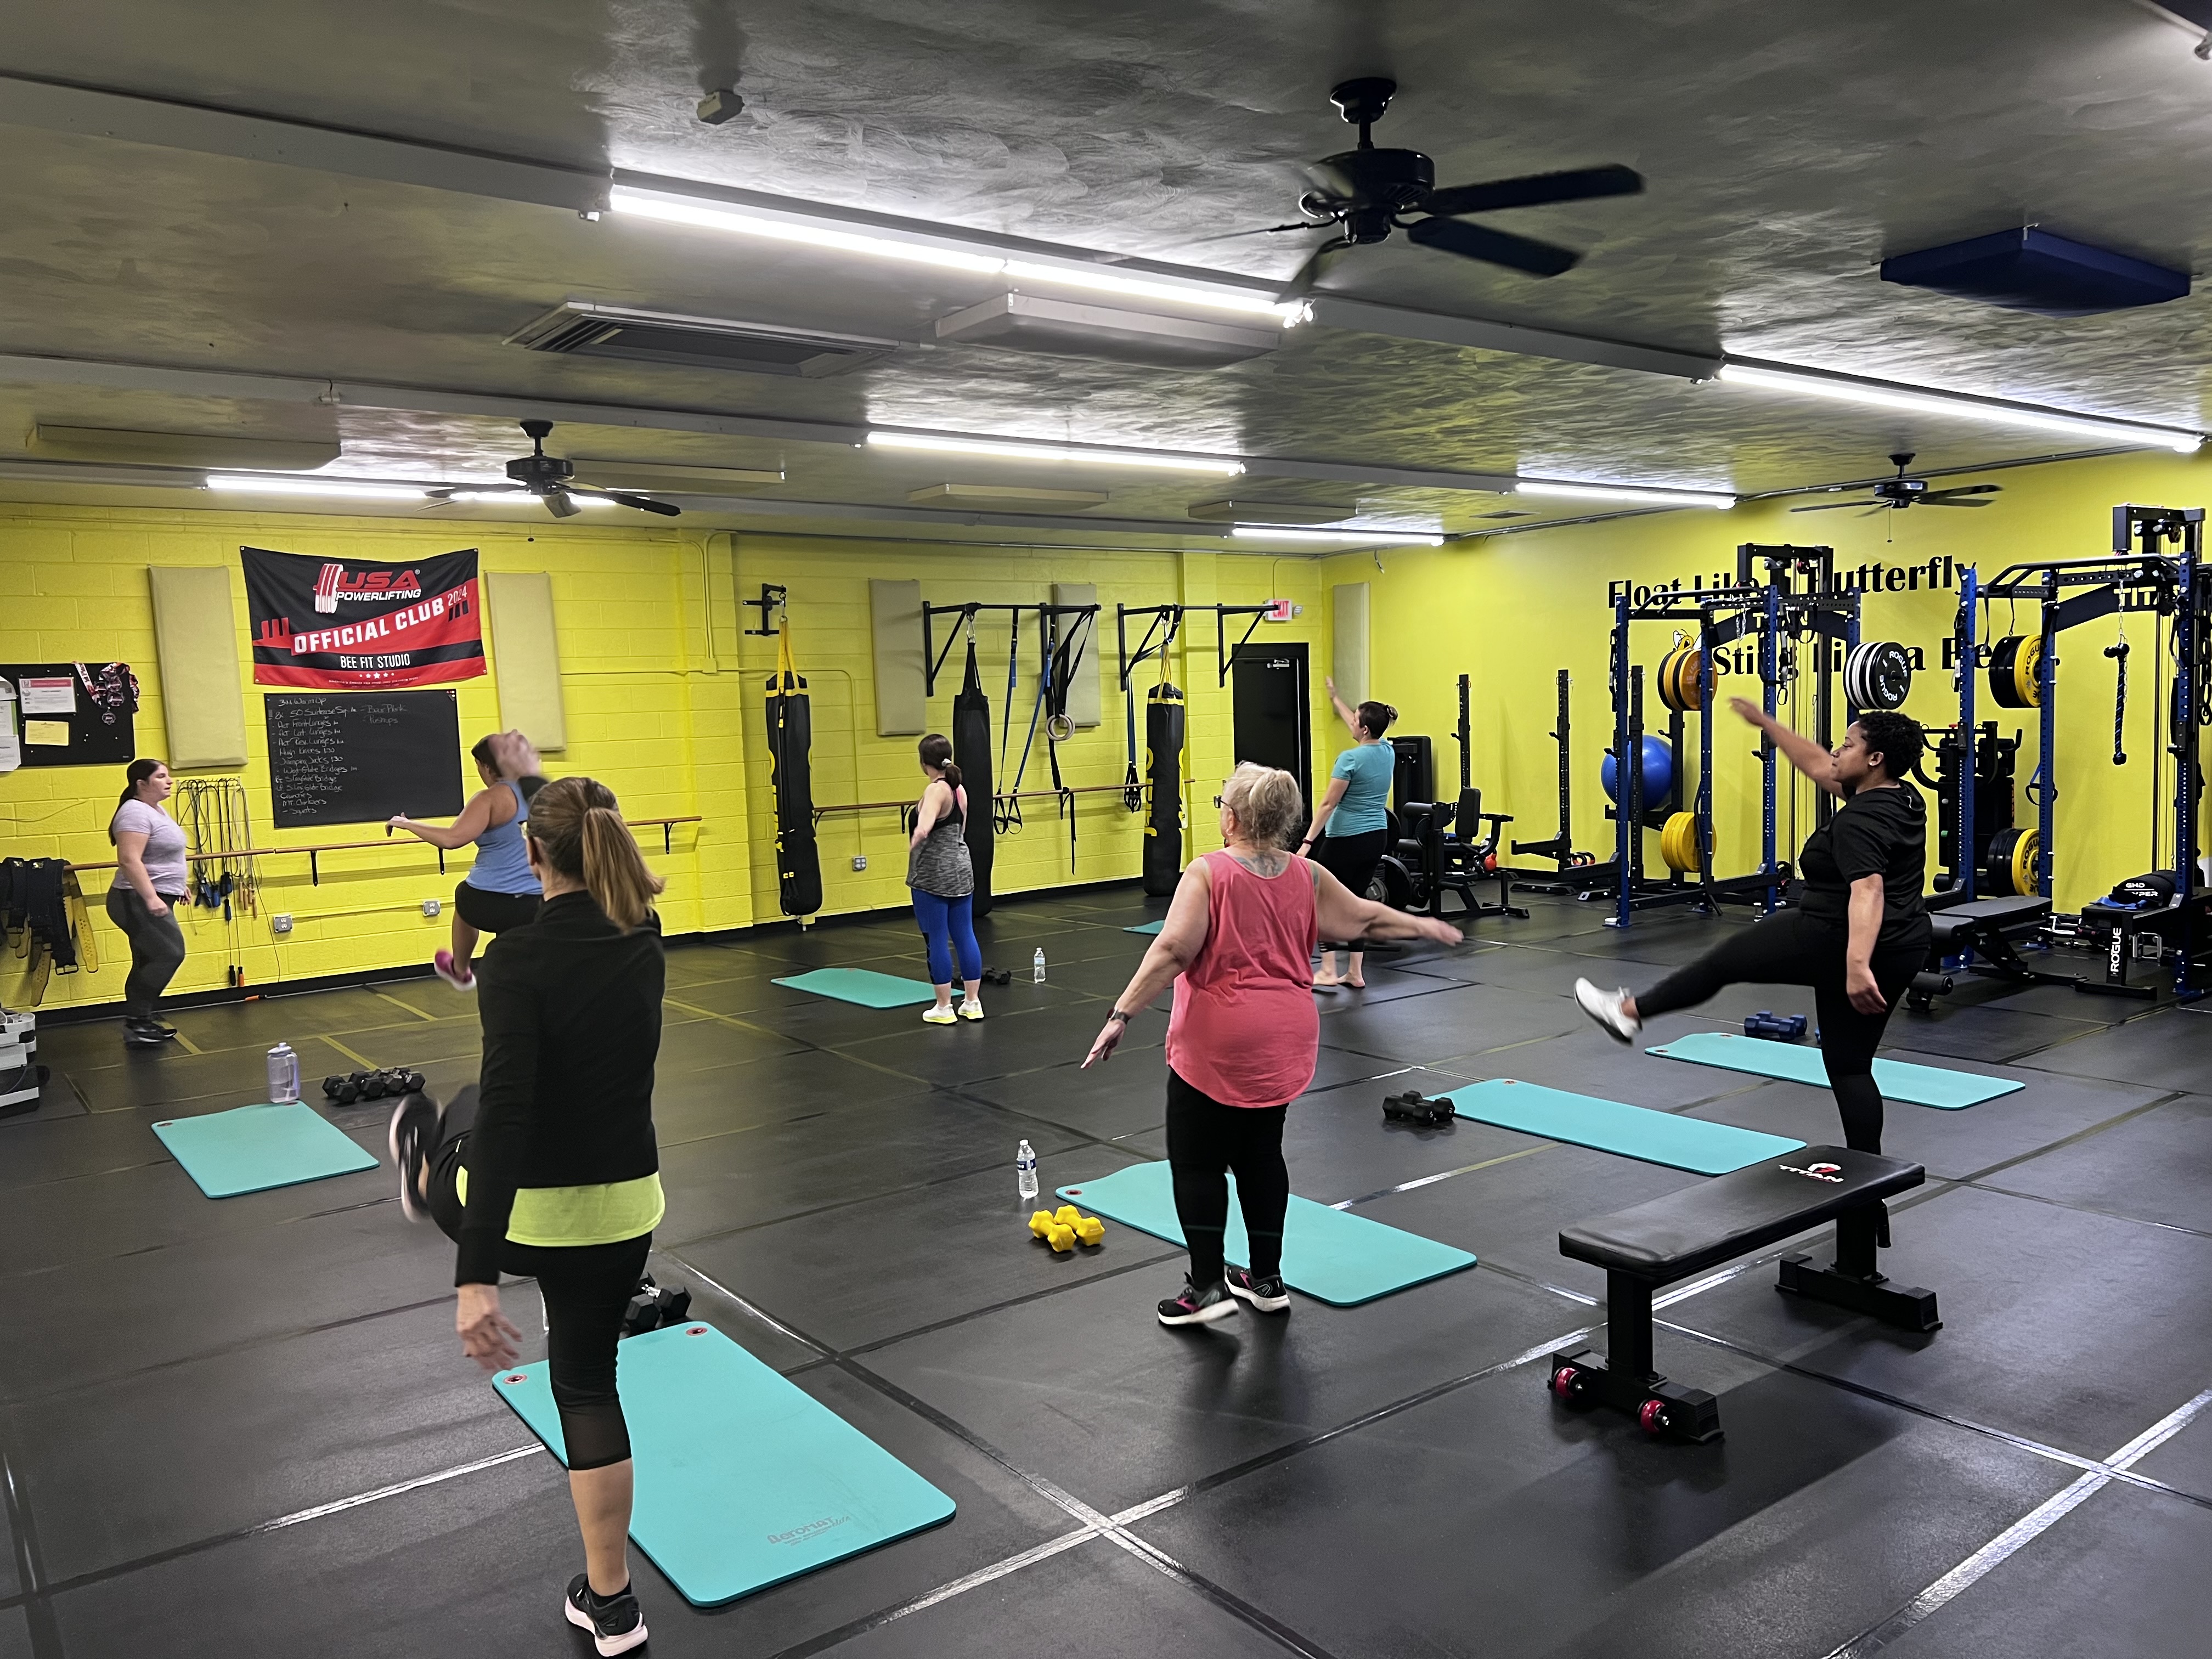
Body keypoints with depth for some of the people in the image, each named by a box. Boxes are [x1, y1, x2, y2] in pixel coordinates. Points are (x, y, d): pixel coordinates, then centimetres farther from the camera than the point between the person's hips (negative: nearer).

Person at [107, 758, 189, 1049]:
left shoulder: (157, 810, 15)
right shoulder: (135, 812, -17)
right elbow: (129, 860, -26)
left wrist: (177, 882, 30)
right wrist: (151, 897, -31)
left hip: (154, 899, 10)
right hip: (139, 902, -10)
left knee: (150, 962, 11)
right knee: (170, 954, -14)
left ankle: (141, 1023, 16)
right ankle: (136, 1020, -8)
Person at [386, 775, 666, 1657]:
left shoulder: (521, 956, -22)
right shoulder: (644, 943, -4)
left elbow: (508, 1112, -29)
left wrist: (475, 1277, -30)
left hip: (525, 1209, -4)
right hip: (623, 1204, 5)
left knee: (469, 1118, 31)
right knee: (588, 1380, 22)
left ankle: (422, 1178, 69)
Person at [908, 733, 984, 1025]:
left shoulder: (935, 790, -17)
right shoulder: (959, 788, 7)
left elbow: (923, 829, -36)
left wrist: (912, 845, -21)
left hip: (933, 875, -8)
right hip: (961, 870, 8)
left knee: (938, 941, 2)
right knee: (965, 936, 11)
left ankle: (943, 1008, 9)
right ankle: (972, 1003, 18)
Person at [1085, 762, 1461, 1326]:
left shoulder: (1208, 872, -13)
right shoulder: (1306, 875, 3)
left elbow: (1173, 951, -23)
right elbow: (1366, 919, 14)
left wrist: (1122, 1014, -21)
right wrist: (1424, 925, 32)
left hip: (1217, 1045, -6)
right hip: (1284, 1041, 6)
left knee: (1196, 1160, 6)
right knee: (1261, 1153, 18)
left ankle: (1208, 1286, 6)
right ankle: (1266, 1278, 25)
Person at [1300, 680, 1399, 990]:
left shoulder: (1350, 759, -17)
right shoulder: (1388, 753, 6)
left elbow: (1329, 804, -17)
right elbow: (1356, 724, 24)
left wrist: (1308, 841, -15)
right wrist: (1335, 698, 39)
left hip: (1346, 841, -7)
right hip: (1378, 838, 7)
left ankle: (1328, 972, 0)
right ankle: (1354, 972, 12)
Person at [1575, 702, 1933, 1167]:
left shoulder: (1860, 821, -20)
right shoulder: (1902, 797, 9)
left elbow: (1867, 892, -34)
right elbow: (1817, 767, 19)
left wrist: (1856, 965, -44)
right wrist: (1766, 722, 25)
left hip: (1836, 944, -9)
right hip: (1901, 951, 9)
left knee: (1727, 958, 9)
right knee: (1850, 1065, 13)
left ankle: (1629, 1011, 21)